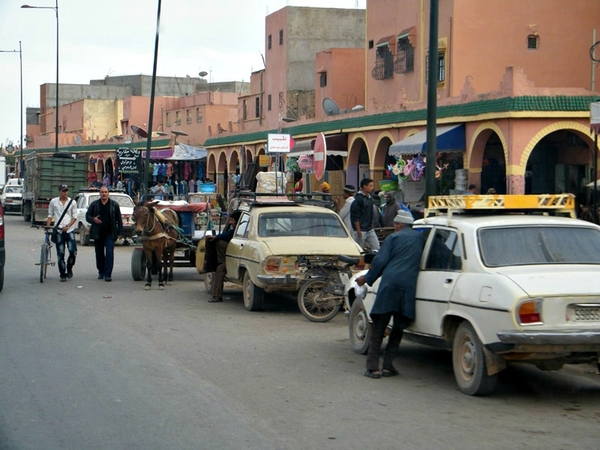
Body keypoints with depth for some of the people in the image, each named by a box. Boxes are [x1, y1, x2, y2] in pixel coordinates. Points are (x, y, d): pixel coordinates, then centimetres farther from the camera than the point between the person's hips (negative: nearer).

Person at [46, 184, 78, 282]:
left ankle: (69, 268, 16)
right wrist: (47, 226, 0)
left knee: (73, 251, -11)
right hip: (58, 231, 0)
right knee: (60, 254, 1)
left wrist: (67, 226, -10)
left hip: (69, 230, 0)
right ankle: (63, 274, 8)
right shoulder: (53, 202, 8)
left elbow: (74, 216, 4)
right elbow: (50, 215, 13)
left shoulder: (72, 202, 6)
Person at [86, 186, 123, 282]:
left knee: (109, 253, -10)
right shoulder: (94, 204, 6)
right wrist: (93, 219, -13)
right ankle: (101, 272, 26)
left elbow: (119, 219, 4)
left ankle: (108, 274, -10)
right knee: (99, 254, 10)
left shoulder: (114, 205, 3)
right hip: (98, 234, 2)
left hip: (110, 233, -2)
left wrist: (120, 232, -1)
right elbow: (87, 216, 10)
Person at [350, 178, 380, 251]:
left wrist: (372, 227, 17)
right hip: (361, 230, -8)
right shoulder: (358, 199, -12)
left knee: (376, 248, 0)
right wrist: (358, 230, -18)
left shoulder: (370, 198, 12)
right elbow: (355, 216, -16)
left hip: (370, 230, 8)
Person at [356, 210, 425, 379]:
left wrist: (367, 278, 12)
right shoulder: (421, 238, 17)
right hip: (409, 286, 3)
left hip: (390, 284, -3)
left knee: (379, 327, 2)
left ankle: (373, 367, -2)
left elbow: (380, 261, 1)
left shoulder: (393, 237, 7)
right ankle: (387, 366, 7)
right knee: (398, 328, 12)